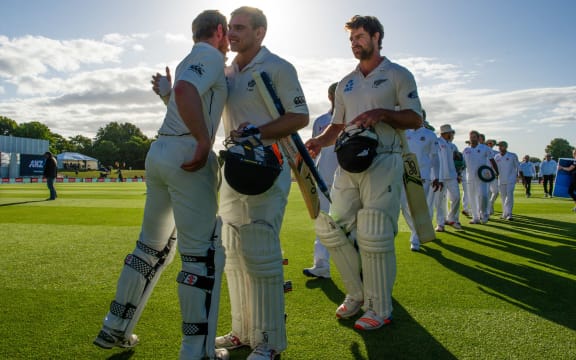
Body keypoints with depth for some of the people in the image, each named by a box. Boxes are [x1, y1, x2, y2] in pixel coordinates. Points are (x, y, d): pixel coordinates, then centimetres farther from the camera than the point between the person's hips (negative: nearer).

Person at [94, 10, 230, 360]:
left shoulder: (190, 60, 24)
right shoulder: (211, 57, -3)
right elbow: (184, 91, -23)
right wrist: (204, 142, -22)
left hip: (158, 152, 9)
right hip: (187, 154, -9)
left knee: (153, 245, 18)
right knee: (204, 252, -3)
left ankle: (114, 328, 28)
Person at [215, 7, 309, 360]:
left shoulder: (279, 67, -5)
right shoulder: (226, 73, 15)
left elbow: (301, 117, -9)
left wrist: (258, 132, -21)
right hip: (234, 170, 8)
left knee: (261, 257, -8)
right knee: (234, 256, 11)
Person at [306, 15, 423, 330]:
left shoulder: (398, 75, 5)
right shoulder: (345, 84, 20)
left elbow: (415, 119, -1)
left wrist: (382, 113, -17)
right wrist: (320, 141, -1)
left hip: (383, 162, -6)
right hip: (348, 163, 6)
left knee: (373, 236, -9)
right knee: (329, 225, 1)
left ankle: (379, 309, 7)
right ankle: (357, 293, 18)